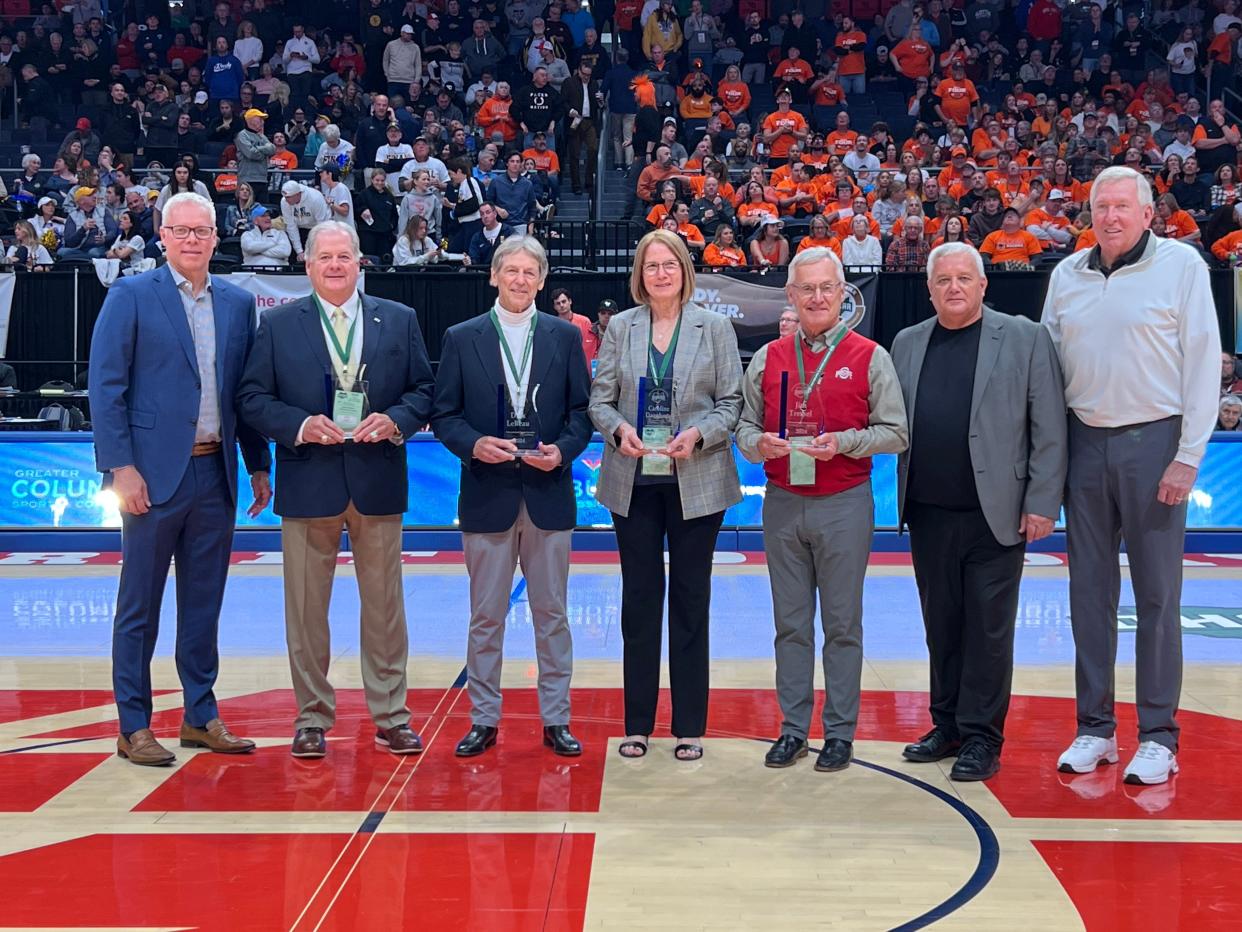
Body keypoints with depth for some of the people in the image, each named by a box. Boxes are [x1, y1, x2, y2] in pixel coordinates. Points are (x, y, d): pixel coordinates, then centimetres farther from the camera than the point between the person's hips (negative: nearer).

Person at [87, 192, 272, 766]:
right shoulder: (130, 296, -2)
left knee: (204, 603, 12)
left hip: (216, 473, 5)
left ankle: (201, 717, 22)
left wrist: (258, 465, 9)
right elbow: (105, 387, -7)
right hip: (154, 475, -4)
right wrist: (120, 468, -13)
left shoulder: (238, 303, 11)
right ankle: (134, 727, 14)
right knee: (139, 606, 4)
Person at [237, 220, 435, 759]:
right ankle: (313, 717, 18)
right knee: (306, 606, 5)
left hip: (379, 480, 1)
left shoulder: (399, 320, 8)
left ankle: (390, 715, 19)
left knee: (385, 603, 7)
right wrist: (299, 425, -14)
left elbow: (424, 390, 7)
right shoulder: (278, 324, 5)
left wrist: (396, 420, -12)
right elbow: (252, 397, 2)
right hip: (308, 483, 0)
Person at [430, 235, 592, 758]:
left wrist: (563, 450, -12)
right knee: (486, 617, 7)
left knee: (552, 613, 8)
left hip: (549, 494, 1)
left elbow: (582, 410, 6)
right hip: (487, 495, 0)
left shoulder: (565, 337, 7)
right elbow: (444, 415, 3)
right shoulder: (461, 338, 4)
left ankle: (556, 720, 18)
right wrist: (474, 445, -15)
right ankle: (484, 720, 19)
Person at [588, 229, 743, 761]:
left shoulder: (715, 328, 3)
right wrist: (618, 428, -16)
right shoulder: (620, 328, 7)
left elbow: (732, 402, 0)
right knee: (639, 599, 7)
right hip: (634, 482, 1)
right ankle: (638, 723, 18)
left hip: (695, 482, -1)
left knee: (690, 600, 6)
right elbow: (599, 398, 5)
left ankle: (689, 726, 16)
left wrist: (697, 434, -17)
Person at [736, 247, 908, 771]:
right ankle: (793, 728, 20)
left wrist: (844, 442, -16)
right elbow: (745, 426, 12)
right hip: (782, 505, 3)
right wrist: (758, 444, -10)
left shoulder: (869, 357, 0)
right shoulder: (768, 358, 8)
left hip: (844, 505, -3)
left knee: (842, 623, 5)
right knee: (790, 622, 9)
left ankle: (840, 732, 15)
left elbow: (895, 432, -2)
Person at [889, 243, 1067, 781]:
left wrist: (1042, 504, -8)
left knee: (988, 630, 2)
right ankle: (948, 724, 24)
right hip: (928, 515, 4)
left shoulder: (1024, 338, 0)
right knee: (941, 626, 12)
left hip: (995, 514, -4)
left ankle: (981, 737, 11)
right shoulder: (907, 344, 12)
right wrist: (904, 499, -1)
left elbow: (1049, 429, -3)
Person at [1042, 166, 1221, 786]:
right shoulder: (1067, 275, 9)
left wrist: (1188, 456, -10)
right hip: (1084, 444, 4)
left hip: (1152, 441, -4)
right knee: (1090, 591, 8)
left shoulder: (1181, 264, -2)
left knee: (1157, 595, 2)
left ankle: (1158, 736, 12)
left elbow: (1203, 360, -5)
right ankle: (1095, 728, 18)